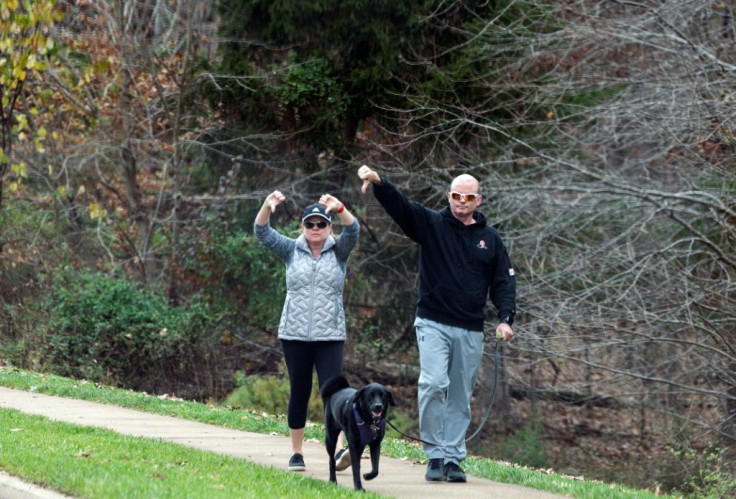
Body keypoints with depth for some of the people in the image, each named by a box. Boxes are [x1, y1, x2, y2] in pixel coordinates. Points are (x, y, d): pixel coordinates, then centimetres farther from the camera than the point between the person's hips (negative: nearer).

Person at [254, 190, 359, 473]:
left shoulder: (338, 252, 6)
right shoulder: (292, 251, 8)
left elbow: (353, 230, -12)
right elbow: (262, 233, -3)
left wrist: (340, 209, -33)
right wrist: (267, 207, -23)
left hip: (330, 336, -1)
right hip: (295, 335, 1)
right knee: (299, 393, 6)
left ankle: (339, 451, -23)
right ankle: (296, 454, 13)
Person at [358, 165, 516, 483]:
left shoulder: (490, 239, 10)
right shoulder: (431, 224, 3)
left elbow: (503, 282, 11)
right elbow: (399, 205, -12)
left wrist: (505, 318, -5)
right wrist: (378, 183, -31)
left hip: (471, 331, 3)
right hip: (433, 323, -3)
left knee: (460, 398, 6)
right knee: (433, 384, -19)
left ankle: (453, 458, 13)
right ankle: (435, 456, -11)